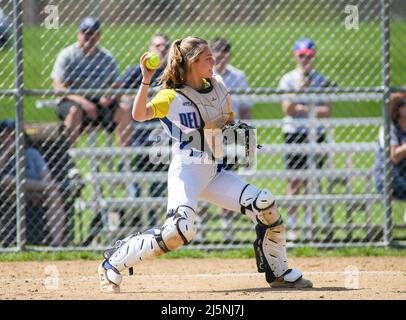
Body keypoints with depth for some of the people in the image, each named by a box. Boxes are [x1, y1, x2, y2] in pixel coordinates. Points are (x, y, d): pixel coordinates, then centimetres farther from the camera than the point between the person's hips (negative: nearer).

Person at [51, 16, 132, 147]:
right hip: (72, 100, -4)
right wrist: (82, 101, -24)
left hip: (101, 102, 4)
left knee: (125, 110, -20)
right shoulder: (67, 55, -1)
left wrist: (110, 97, -16)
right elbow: (59, 87, -10)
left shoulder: (107, 57, 11)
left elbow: (116, 86, 10)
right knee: (75, 111, -37)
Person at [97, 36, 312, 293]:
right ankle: (114, 263, -10)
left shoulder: (218, 87, 8)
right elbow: (139, 115, -27)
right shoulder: (172, 96, -11)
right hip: (187, 172, -7)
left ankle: (278, 272, 11)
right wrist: (146, 80, -38)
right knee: (180, 229, -27)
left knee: (265, 205, -6)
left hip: (215, 173, 7)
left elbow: (229, 122, 25)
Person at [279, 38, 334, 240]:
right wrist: (300, 89, -18)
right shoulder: (288, 80, 2)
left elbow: (327, 111, 0)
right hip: (294, 133, -2)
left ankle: (310, 223, 7)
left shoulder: (321, 80, 8)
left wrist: (302, 109, -11)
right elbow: (288, 110, -8)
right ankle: (291, 225, -4)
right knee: (295, 181, -5)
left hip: (316, 133, 2)